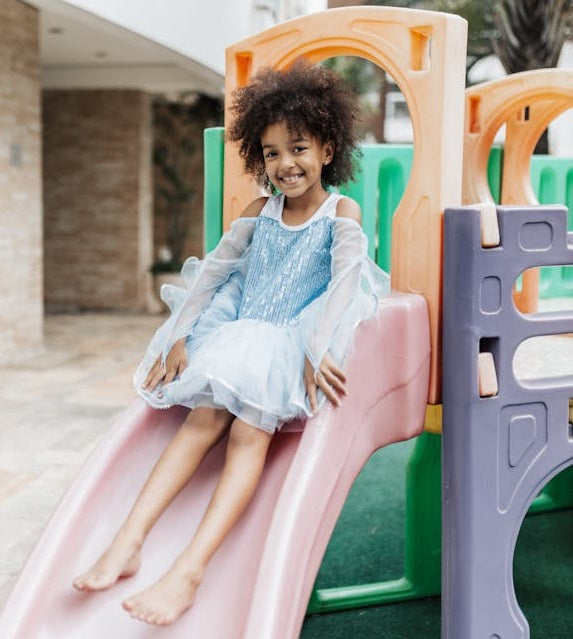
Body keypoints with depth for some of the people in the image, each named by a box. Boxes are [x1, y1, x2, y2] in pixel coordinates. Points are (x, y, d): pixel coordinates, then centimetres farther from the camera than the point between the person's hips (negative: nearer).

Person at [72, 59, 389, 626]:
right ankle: (128, 541, -31)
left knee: (250, 428, -27)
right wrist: (180, 337, 5)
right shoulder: (259, 212, 14)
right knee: (205, 417, -22)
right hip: (236, 341, 4)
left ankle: (189, 570, -40)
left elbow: (346, 281, -12)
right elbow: (212, 270, 14)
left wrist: (315, 354, -24)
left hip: (292, 349, -4)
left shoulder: (342, 212, 1)